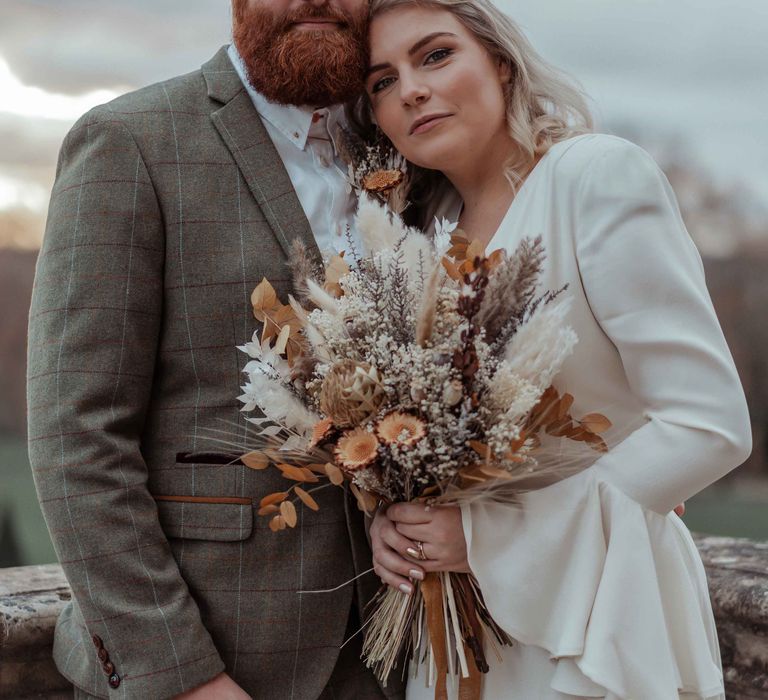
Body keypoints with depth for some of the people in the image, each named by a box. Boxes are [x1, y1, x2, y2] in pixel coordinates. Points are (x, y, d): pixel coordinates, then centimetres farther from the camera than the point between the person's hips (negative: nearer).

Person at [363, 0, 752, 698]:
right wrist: (392, 518, -7)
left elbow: (712, 426, -20)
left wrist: (491, 533, -20)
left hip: (595, 610, -6)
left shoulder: (602, 174, -15)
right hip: (460, 609, 6)